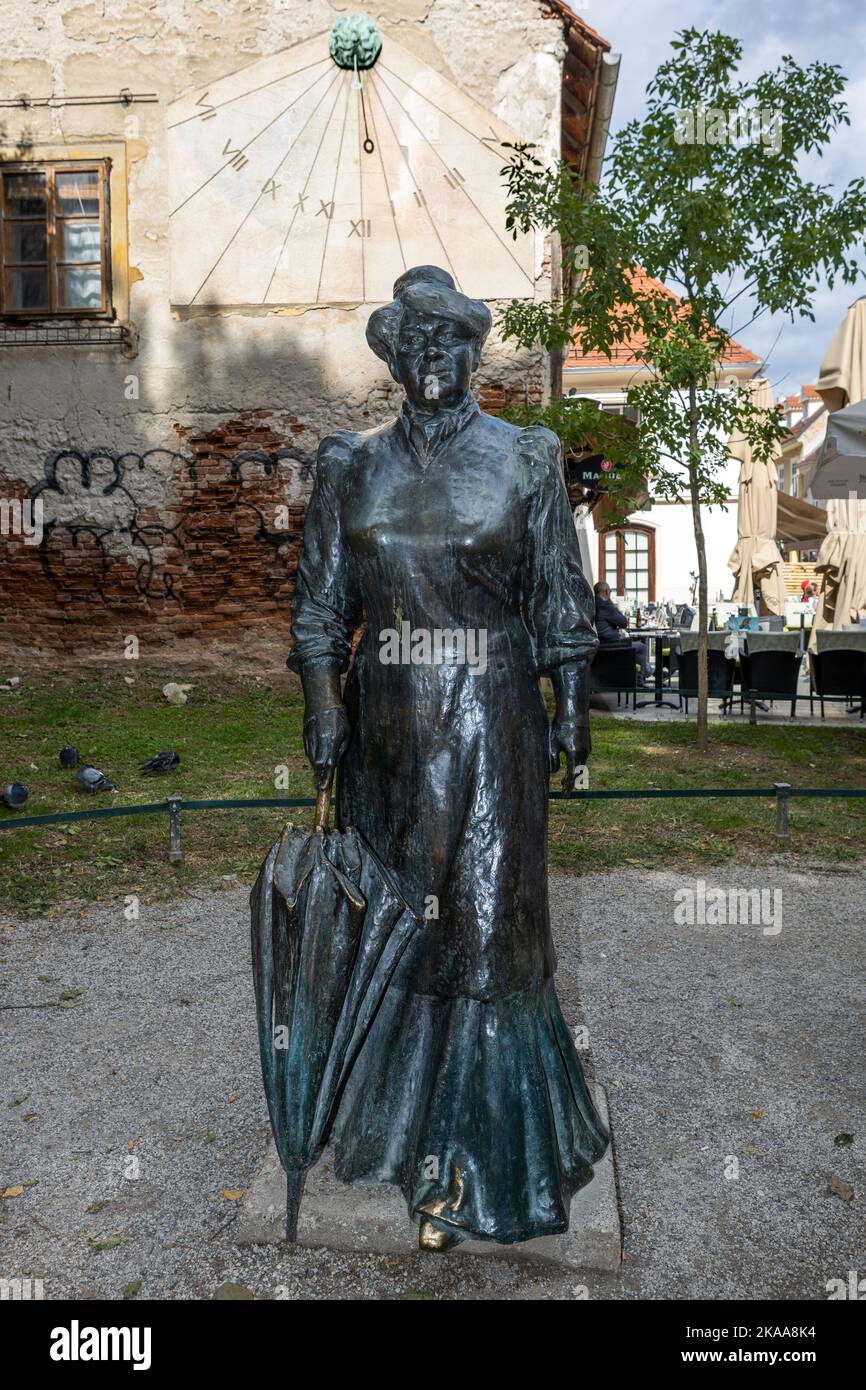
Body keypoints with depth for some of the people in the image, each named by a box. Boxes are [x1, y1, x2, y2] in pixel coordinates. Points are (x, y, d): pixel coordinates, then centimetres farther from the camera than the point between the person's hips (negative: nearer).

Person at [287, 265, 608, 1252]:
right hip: (386, 721, 3)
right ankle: (392, 1107, 38)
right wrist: (322, 706, -1)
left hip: (490, 716, -2)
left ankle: (459, 1155, 16)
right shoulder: (352, 468, 6)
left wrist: (571, 711, 1)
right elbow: (320, 604, 6)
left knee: (481, 921, 0)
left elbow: (561, 601, 2)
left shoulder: (525, 462, 0)